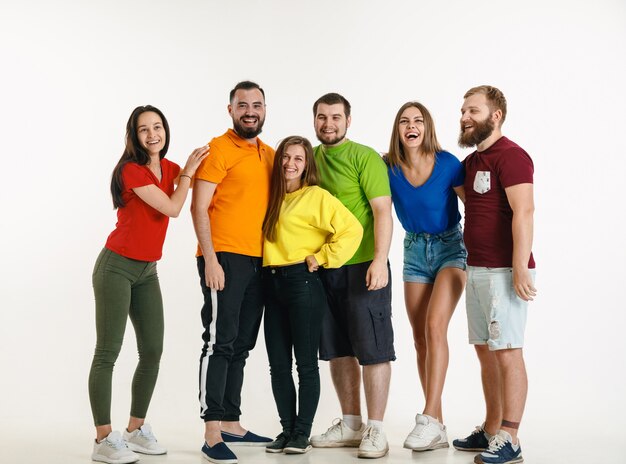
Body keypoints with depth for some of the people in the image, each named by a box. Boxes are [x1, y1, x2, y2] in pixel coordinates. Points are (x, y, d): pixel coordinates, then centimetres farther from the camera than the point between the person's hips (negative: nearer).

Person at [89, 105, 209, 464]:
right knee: (108, 352, -5)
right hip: (117, 267, -7)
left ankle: (136, 429, 18)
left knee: (153, 351, 5)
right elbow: (172, 208, -16)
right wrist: (188, 171, -6)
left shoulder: (170, 168, 8)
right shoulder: (131, 170, -14)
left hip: (148, 271, 8)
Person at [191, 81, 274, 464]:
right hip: (224, 259, -7)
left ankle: (231, 424, 21)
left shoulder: (270, 155, 16)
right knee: (220, 342, -7)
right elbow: (199, 207, -10)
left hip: (258, 261, 7)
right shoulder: (219, 149, -5)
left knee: (241, 347, 12)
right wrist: (210, 259, -17)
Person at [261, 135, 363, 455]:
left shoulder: (317, 196, -6)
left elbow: (352, 230, -14)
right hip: (272, 284, 7)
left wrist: (320, 258, -10)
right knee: (278, 365, 8)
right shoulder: (273, 197, 14)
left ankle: (303, 433, 9)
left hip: (302, 283, -7)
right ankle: (287, 429, 17)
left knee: (306, 363, 1)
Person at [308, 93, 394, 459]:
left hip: (363, 266, -6)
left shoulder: (365, 157, -7)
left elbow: (383, 211, -13)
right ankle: (351, 425, 23)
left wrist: (380, 260, -22)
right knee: (337, 349, 12)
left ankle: (375, 430, 5)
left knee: (373, 349, -2)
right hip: (324, 268, 7)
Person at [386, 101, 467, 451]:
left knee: (435, 327, -22)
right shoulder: (390, 168, -7)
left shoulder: (448, 164, -15)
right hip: (414, 250, 4)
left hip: (450, 247, -4)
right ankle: (438, 428, 9)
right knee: (420, 338, 2)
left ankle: (429, 418, -21)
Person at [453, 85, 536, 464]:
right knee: (485, 350, 13)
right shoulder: (472, 161, 17)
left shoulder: (510, 156, -11)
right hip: (476, 269, 9)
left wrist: (521, 269, -26)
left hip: (504, 271, -9)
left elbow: (524, 212, -21)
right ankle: (491, 430, 22)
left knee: (507, 351, -6)